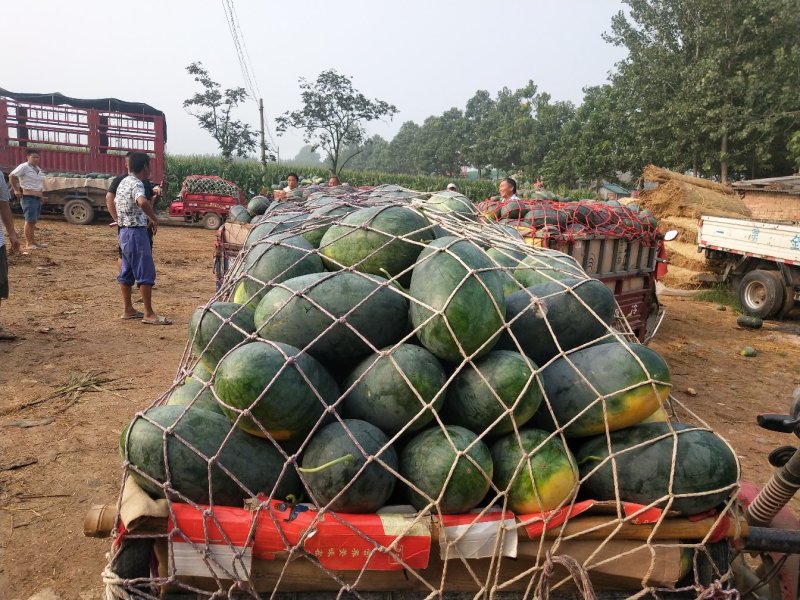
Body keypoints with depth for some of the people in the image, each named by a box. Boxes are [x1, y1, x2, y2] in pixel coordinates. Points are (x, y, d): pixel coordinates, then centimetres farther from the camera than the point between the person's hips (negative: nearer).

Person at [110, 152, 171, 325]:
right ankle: (149, 314, -2)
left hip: (124, 231, 10)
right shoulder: (136, 183, -16)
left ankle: (128, 310, 20)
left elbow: (113, 204, 27)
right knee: (146, 273, -5)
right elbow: (142, 202, -37)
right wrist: (154, 219, -24)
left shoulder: (124, 182, 14)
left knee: (127, 272, 13)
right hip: (136, 232, -10)